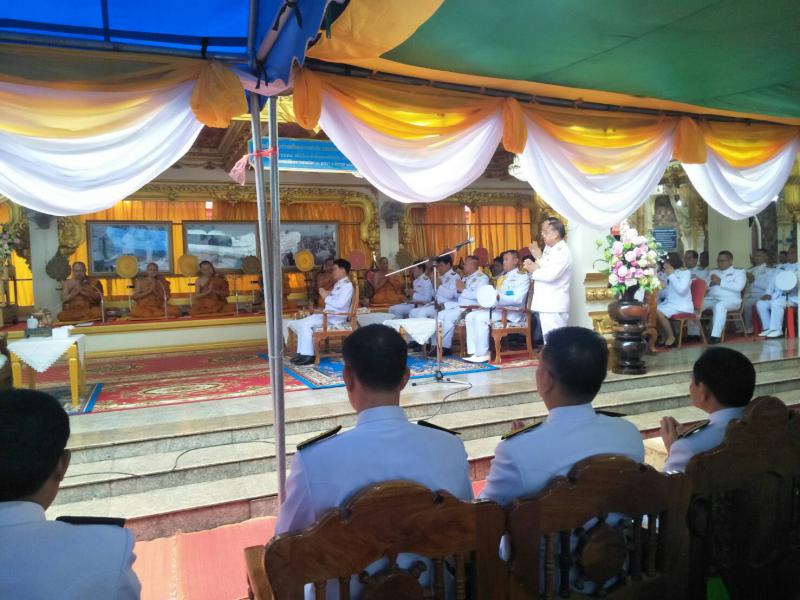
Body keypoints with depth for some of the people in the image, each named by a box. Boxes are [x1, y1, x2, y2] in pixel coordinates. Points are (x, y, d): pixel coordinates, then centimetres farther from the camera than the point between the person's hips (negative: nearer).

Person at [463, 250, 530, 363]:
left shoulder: (522, 276, -1)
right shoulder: (504, 277, 25)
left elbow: (518, 299, -16)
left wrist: (499, 297, -29)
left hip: (513, 312, -9)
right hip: (498, 308, 9)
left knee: (481, 317, -27)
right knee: (470, 316, -7)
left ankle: (483, 354, -22)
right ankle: (474, 352, -13)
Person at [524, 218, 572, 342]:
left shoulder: (563, 252, -14)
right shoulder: (548, 249, 15)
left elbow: (550, 275, -25)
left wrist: (533, 270, -8)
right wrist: (538, 258, -2)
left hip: (554, 306, -9)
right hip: (544, 305, 9)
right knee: (548, 340, 13)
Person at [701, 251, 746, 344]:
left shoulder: (739, 272, 13)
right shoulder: (713, 272, 29)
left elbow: (738, 287, -7)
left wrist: (720, 282, -6)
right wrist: (711, 283, -4)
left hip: (730, 300, -5)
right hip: (711, 299, 5)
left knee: (719, 305, -40)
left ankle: (715, 336, -43)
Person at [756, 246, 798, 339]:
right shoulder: (781, 267, 25)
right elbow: (773, 282, 18)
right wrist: (768, 293, 1)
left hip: (792, 296, -6)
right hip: (777, 296, 6)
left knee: (776, 303, -34)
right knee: (760, 303, -17)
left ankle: (777, 329, -30)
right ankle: (768, 328, -13)